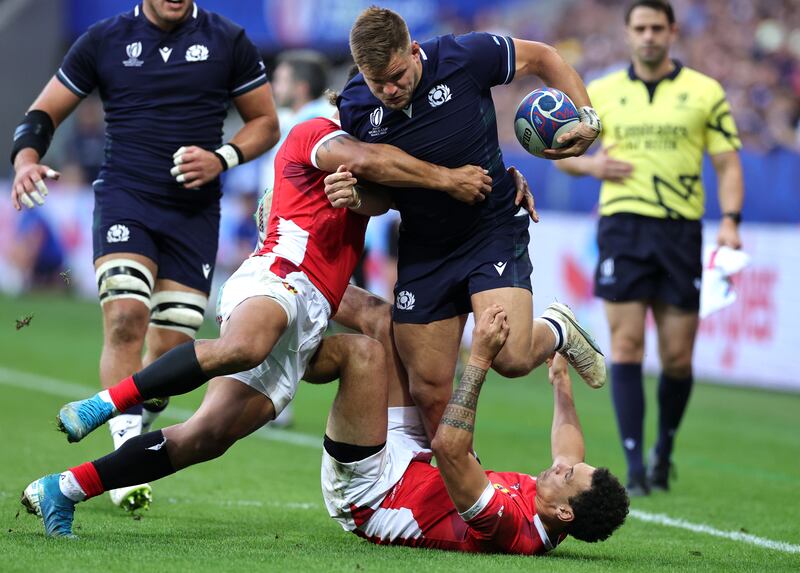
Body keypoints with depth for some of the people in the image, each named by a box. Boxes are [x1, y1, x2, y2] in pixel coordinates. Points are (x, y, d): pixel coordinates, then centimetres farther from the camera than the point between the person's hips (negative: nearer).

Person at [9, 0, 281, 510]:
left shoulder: (228, 42, 6)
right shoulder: (105, 41, 6)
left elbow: (265, 122, 13)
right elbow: (45, 112, 11)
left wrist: (222, 158, -6)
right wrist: (26, 160, -10)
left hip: (195, 211, 1)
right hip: (124, 198, -1)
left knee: (171, 350, -2)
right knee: (126, 314, -24)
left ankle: (133, 442, 20)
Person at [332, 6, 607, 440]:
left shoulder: (464, 58, -19)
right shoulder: (355, 110, -11)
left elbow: (542, 57, 0)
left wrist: (587, 118, -11)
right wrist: (350, 195, -20)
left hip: (494, 228, -3)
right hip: (422, 250, 3)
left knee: (511, 358, -22)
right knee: (429, 392, 1)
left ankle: (557, 330, 14)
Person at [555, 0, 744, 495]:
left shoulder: (706, 93, 6)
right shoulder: (601, 93, 9)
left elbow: (728, 163, 6)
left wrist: (730, 221, -9)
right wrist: (590, 164, -4)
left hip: (680, 231, 0)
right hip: (623, 228, 0)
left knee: (678, 357, 2)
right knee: (627, 347, -9)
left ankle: (665, 450, 27)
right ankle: (636, 468, -8)